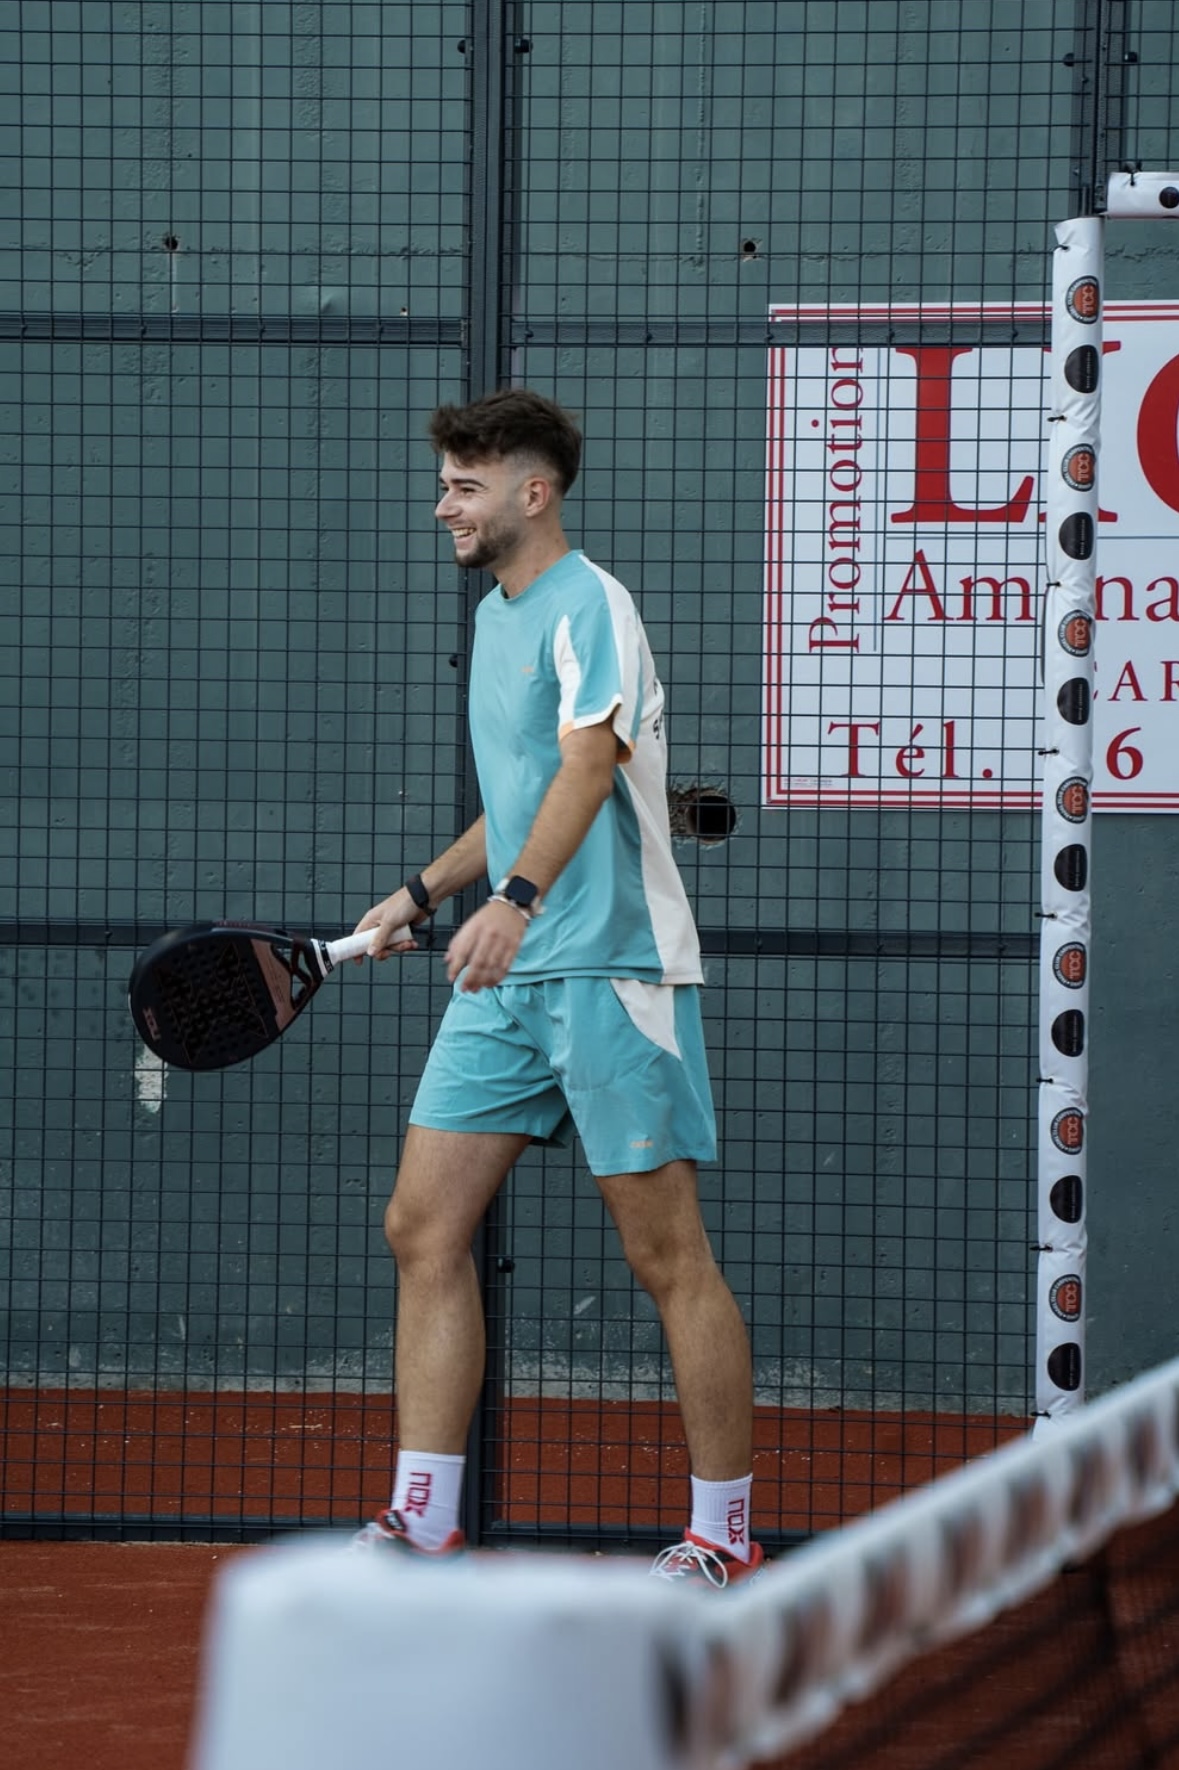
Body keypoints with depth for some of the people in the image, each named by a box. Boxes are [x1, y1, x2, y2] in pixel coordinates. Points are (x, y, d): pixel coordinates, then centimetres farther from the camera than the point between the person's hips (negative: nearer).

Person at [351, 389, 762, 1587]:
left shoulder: (588, 607, -10)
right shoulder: (494, 616, 18)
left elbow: (587, 766, -27)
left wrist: (517, 899, -41)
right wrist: (425, 891, 24)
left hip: (610, 968, -9)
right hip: (504, 973, 9)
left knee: (666, 1255, -4)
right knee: (423, 1229, 1)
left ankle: (724, 1534, 4)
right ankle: (424, 1519, 3)